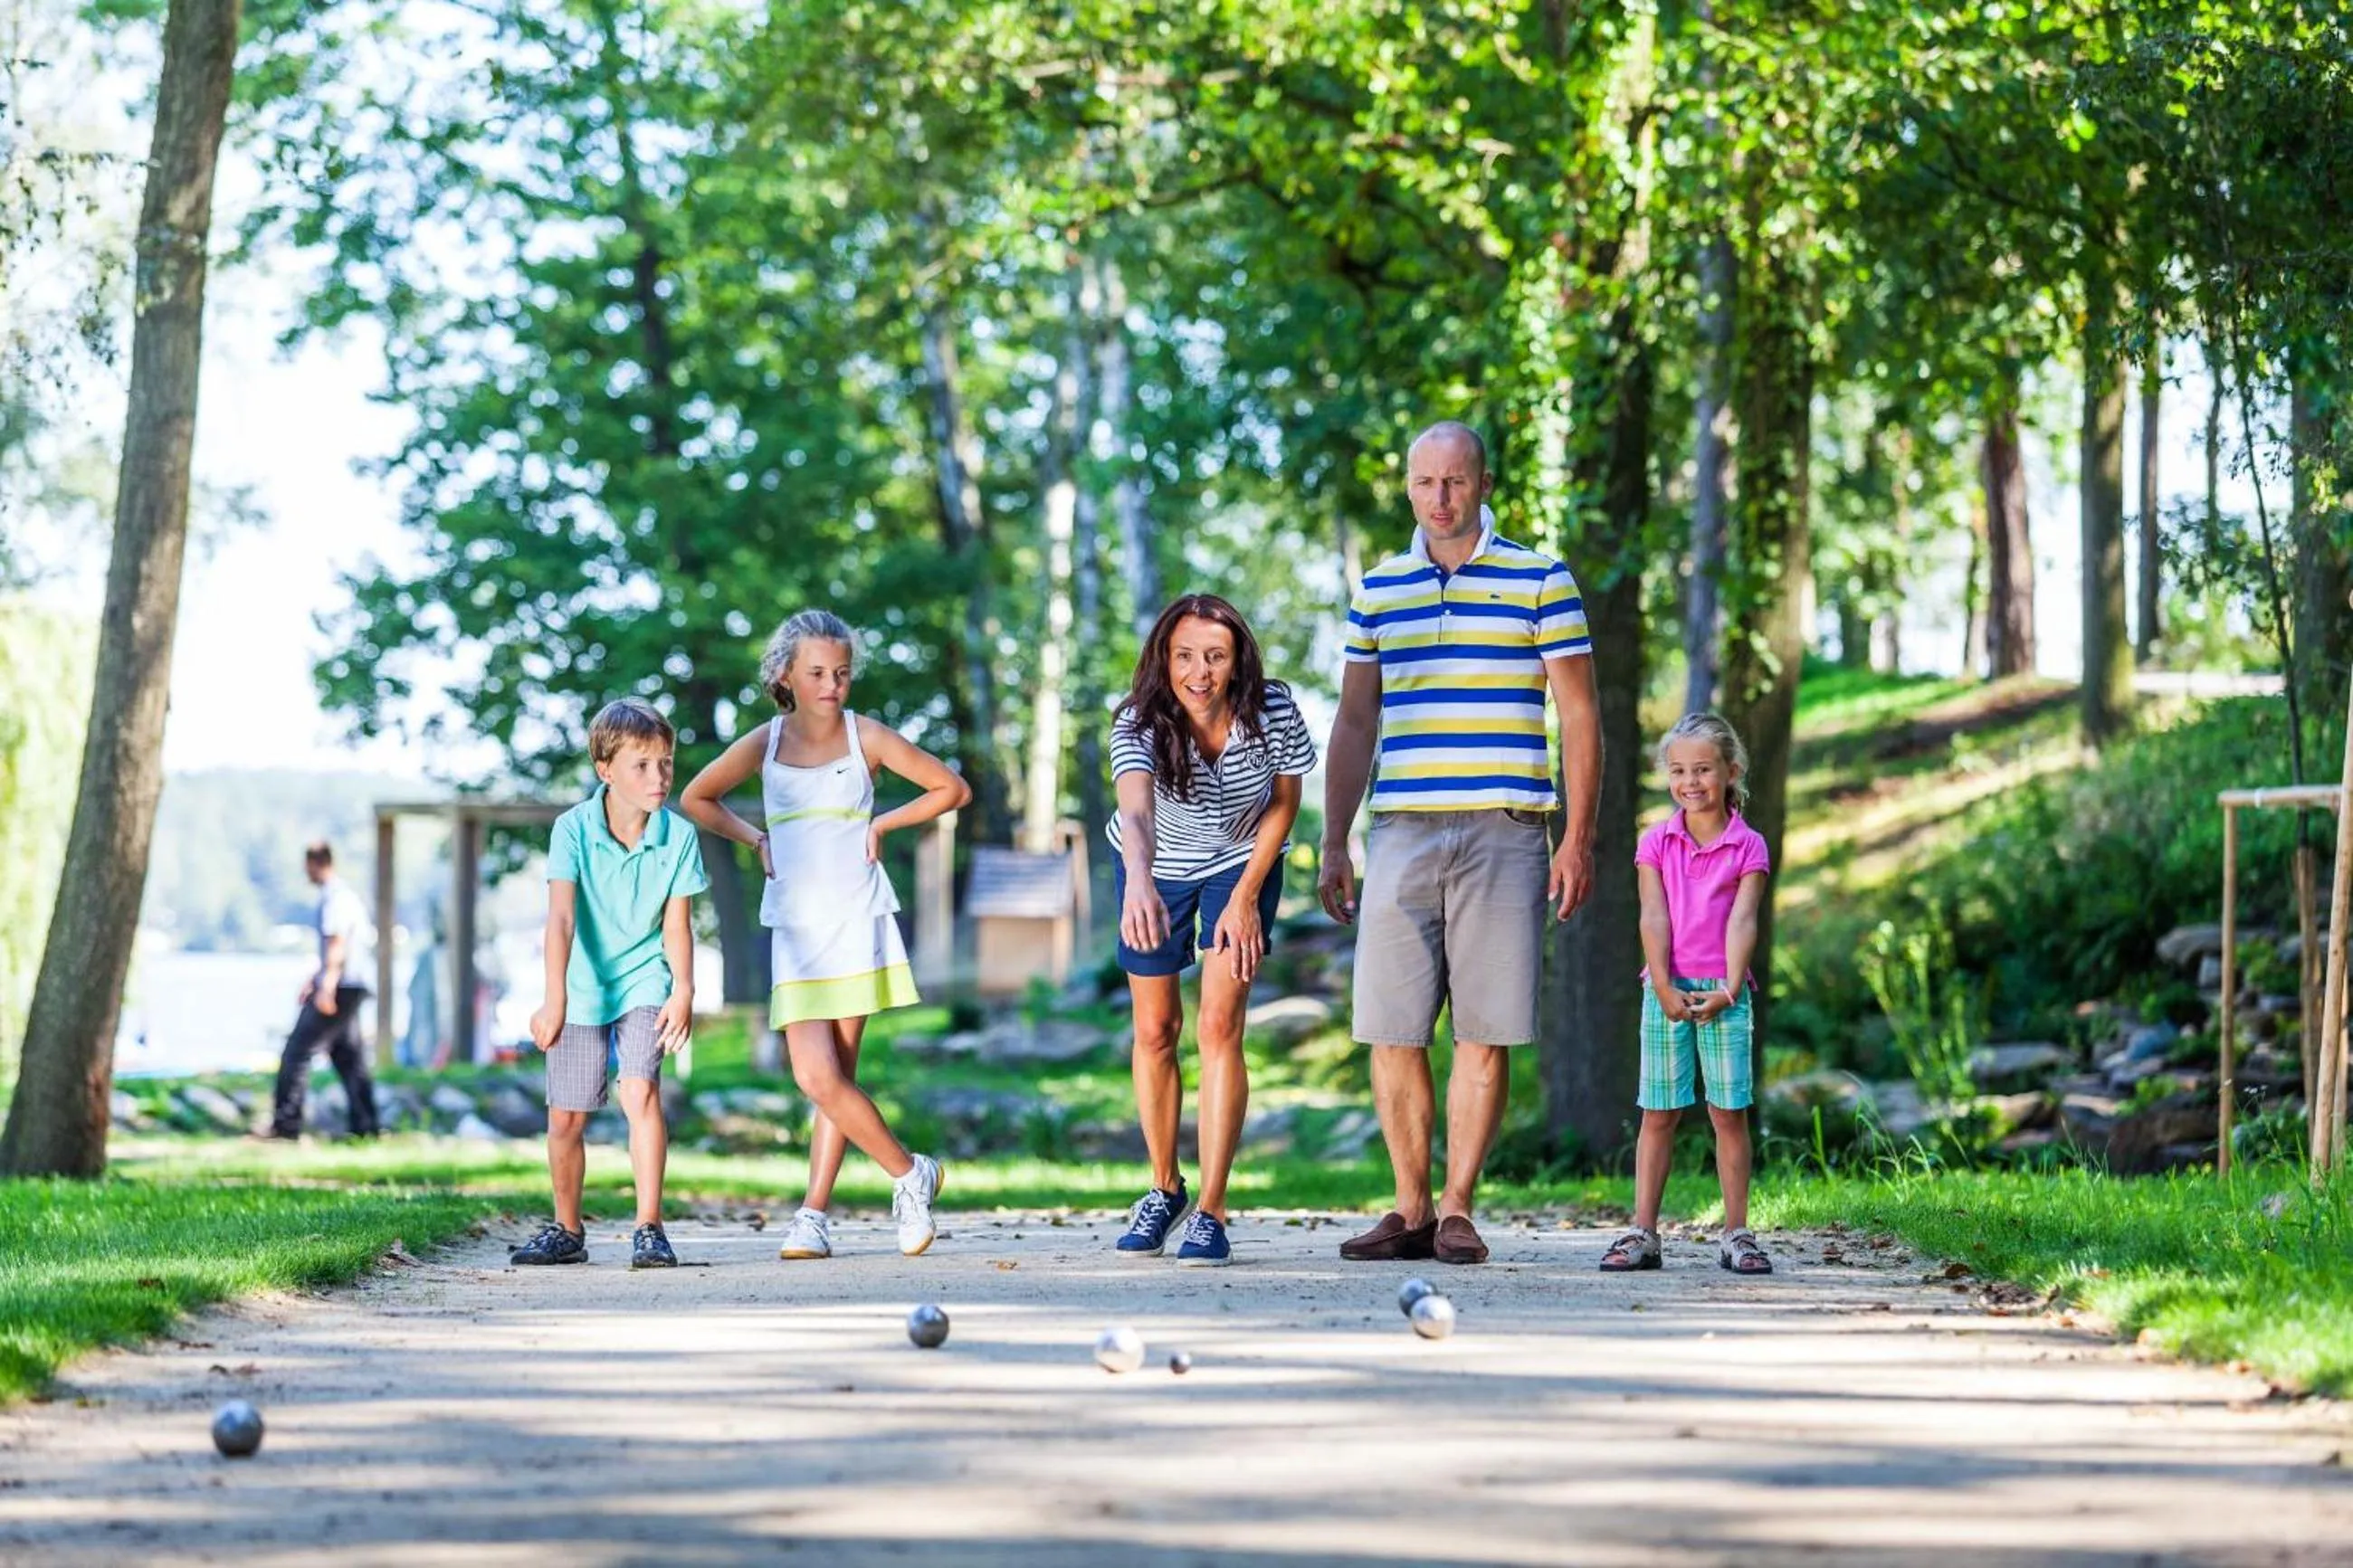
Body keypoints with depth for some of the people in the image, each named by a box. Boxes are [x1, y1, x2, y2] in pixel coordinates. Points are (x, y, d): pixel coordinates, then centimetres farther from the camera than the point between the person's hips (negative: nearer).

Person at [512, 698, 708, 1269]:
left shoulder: (678, 836, -12)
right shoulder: (573, 829, -16)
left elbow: (677, 924, -7)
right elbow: (561, 916, -23)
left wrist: (683, 991, -20)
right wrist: (555, 998, -33)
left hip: (644, 983, -1)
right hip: (582, 987, 1)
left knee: (640, 1092, -22)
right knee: (565, 1118, 6)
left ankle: (649, 1228, -18)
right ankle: (567, 1231, 25)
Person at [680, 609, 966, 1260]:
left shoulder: (867, 737, 3)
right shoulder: (765, 743, 7)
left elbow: (952, 789, 10)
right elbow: (696, 799, 20)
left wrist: (882, 824, 2)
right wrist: (756, 841, 8)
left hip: (856, 923, -2)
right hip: (795, 930, 2)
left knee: (831, 1076, -8)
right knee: (819, 1075, -9)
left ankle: (813, 1214, 3)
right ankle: (910, 1174, 5)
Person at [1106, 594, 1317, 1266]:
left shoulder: (1272, 710, -27)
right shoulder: (1139, 726, -32)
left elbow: (1284, 805, -10)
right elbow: (1135, 809, -51)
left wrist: (1246, 899, -13)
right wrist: (1139, 881, -70)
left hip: (1241, 864, -1)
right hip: (1157, 870, 1)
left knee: (1220, 1027, -12)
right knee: (1155, 1033, 8)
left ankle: (1211, 1211, -11)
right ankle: (1164, 1188, 29)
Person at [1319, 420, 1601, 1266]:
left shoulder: (1540, 582, 4)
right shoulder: (1378, 590, 13)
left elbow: (1578, 717, 4)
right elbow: (1354, 723, 17)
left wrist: (1577, 839, -4)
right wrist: (1333, 844, 11)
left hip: (1503, 837, -3)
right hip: (1401, 836, 3)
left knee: (1485, 1033, -3)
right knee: (1391, 1031, -2)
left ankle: (1458, 1209, 3)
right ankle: (1411, 1210, 7)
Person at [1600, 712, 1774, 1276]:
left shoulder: (1748, 846, 4)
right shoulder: (1657, 843, 7)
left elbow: (1741, 921, -4)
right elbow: (1654, 917, -1)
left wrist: (1728, 990, -14)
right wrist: (1664, 987, -11)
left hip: (1723, 992, -1)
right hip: (1666, 989, 1)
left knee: (1730, 1112, -2)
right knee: (1658, 1114, 2)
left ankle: (1736, 1235, 3)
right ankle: (1642, 1233, 3)